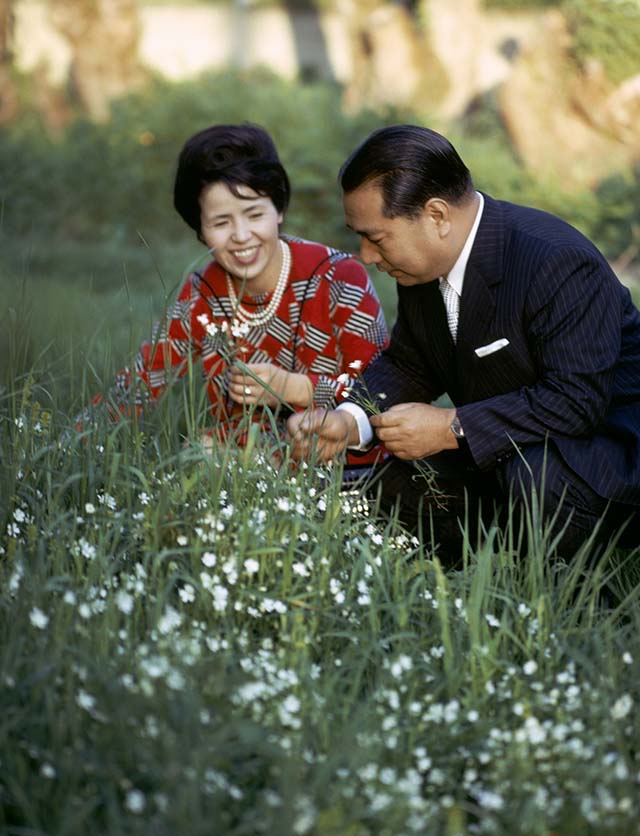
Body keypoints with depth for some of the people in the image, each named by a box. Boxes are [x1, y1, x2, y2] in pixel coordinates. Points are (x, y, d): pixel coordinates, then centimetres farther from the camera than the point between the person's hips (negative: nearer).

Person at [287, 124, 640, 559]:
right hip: (505, 447, 8)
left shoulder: (559, 263, -28)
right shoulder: (421, 264, -2)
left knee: (535, 476, -36)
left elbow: (577, 401, -31)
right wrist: (350, 422, -12)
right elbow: (408, 365, 9)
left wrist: (450, 428, -29)